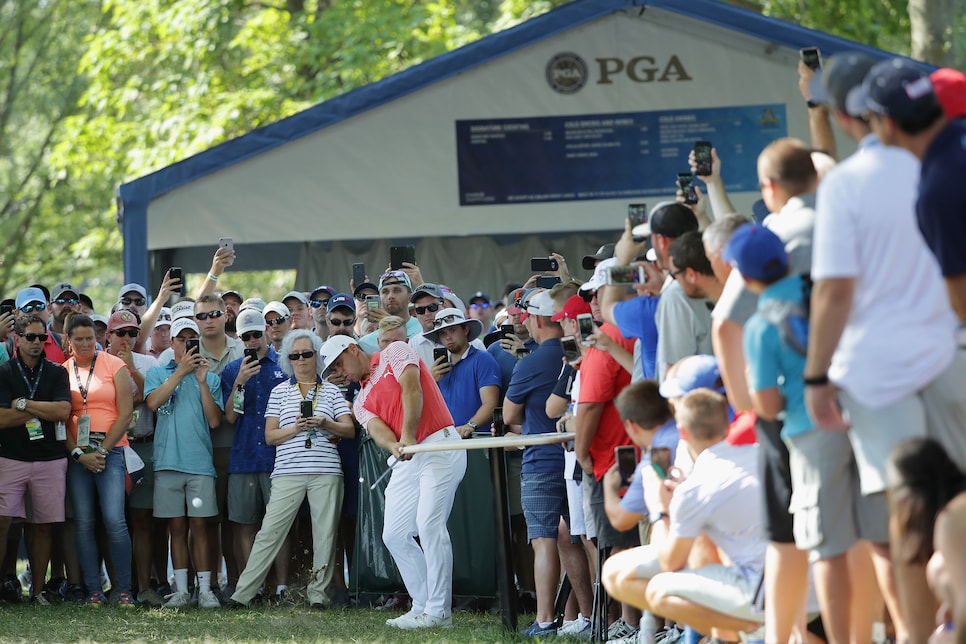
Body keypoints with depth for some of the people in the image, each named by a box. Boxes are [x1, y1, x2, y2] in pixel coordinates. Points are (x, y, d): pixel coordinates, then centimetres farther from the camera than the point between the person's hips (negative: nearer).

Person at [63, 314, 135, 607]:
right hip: (77, 454, 3)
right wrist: (79, 454, -5)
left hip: (110, 451, -3)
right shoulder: (62, 371, 10)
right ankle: (93, 591, 5)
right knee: (83, 523, 0)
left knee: (114, 520, -13)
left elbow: (125, 414, -1)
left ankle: (123, 589, -7)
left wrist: (102, 450, -6)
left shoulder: (114, 366, 3)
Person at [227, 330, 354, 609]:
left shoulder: (331, 391, 13)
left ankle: (318, 591, 9)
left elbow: (349, 429, 7)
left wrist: (325, 423, -11)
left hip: (326, 472, 1)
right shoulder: (280, 391, 12)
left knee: (325, 532, -1)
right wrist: (295, 429, -11)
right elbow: (270, 435, 7)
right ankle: (243, 591, -4)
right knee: (270, 531, -5)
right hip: (288, 472, -1)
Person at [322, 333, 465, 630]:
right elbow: (377, 430, 0)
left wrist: (408, 437, -25)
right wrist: (395, 447, -24)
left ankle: (438, 611, -18)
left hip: (440, 446, -8)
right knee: (394, 534, 2)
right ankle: (423, 606, 9)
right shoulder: (361, 402, 20)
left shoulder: (395, 353, 5)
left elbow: (411, 388, -12)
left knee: (429, 524, -19)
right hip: (406, 460, 8)